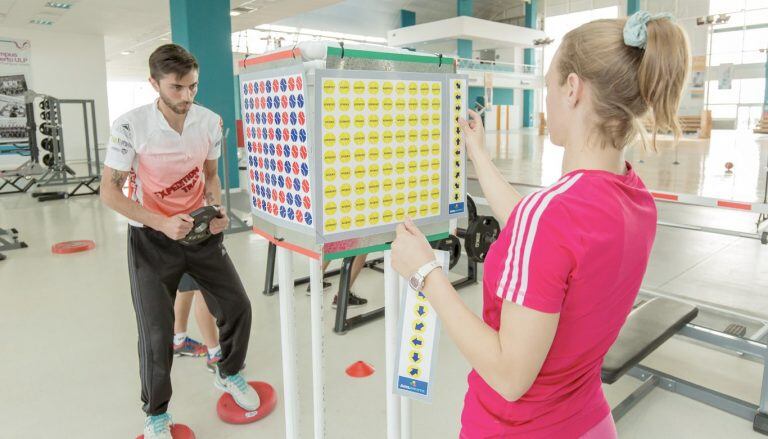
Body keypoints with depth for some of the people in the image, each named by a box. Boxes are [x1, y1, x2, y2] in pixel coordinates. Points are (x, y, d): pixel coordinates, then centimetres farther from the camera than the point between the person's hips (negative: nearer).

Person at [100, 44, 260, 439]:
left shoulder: (211, 122, -6)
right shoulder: (131, 127, -18)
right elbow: (109, 191, -13)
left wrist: (218, 209, -9)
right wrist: (162, 223, -25)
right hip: (152, 236, -3)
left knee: (237, 307, 4)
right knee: (156, 332, -1)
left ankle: (228, 374, 34)